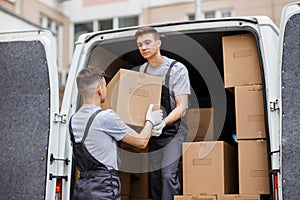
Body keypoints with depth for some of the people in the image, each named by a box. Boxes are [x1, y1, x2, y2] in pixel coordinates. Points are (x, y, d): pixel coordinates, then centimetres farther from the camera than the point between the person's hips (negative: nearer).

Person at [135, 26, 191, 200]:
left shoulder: (177, 69, -14)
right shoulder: (142, 70, 5)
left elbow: (181, 107, -17)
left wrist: (163, 123, -34)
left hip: (174, 129, -6)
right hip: (152, 132, 6)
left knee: (168, 174, -18)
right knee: (154, 176, 7)